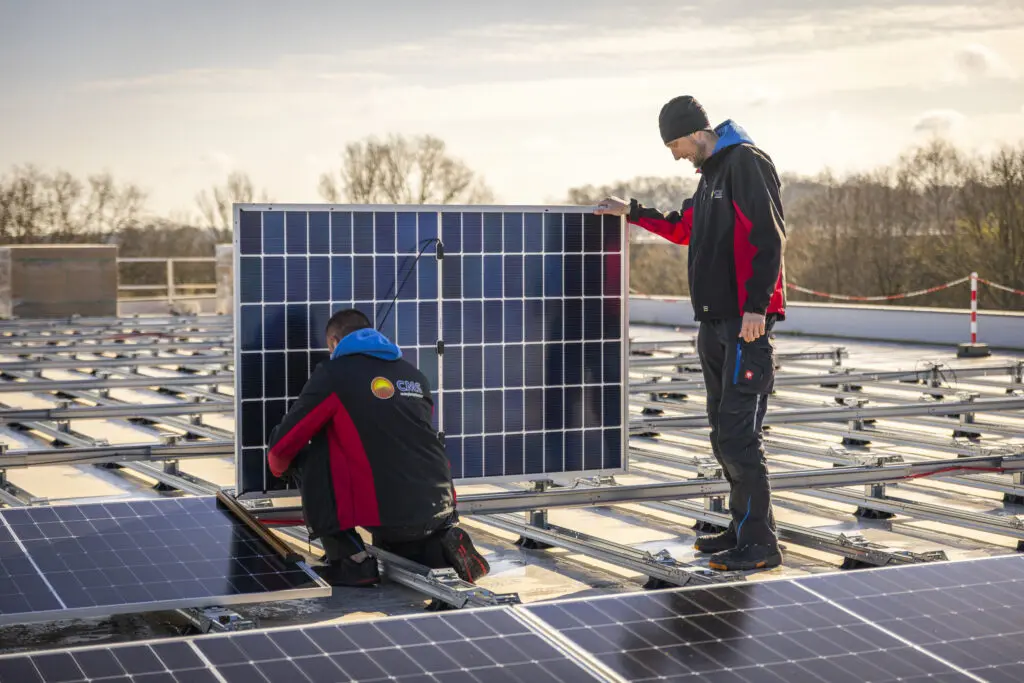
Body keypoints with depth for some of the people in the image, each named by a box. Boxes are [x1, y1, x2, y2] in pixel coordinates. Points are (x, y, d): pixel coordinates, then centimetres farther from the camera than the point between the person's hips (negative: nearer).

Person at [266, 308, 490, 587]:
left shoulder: (333, 373, 0)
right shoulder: (415, 375, 17)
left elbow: (283, 445, 5)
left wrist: (280, 467, 29)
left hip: (387, 516, -7)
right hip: (440, 510, 7)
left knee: (311, 457, 9)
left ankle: (352, 561, 6)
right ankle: (444, 543, 6)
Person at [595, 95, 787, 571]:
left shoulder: (746, 162, -11)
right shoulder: (711, 171, 20)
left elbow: (768, 237, -19)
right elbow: (684, 229, 34)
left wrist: (756, 305, -24)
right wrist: (631, 213, 28)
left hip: (746, 323, -10)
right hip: (715, 321, 10)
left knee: (738, 433, -11)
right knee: (723, 433, 13)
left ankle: (759, 543, -6)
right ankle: (744, 527, 23)